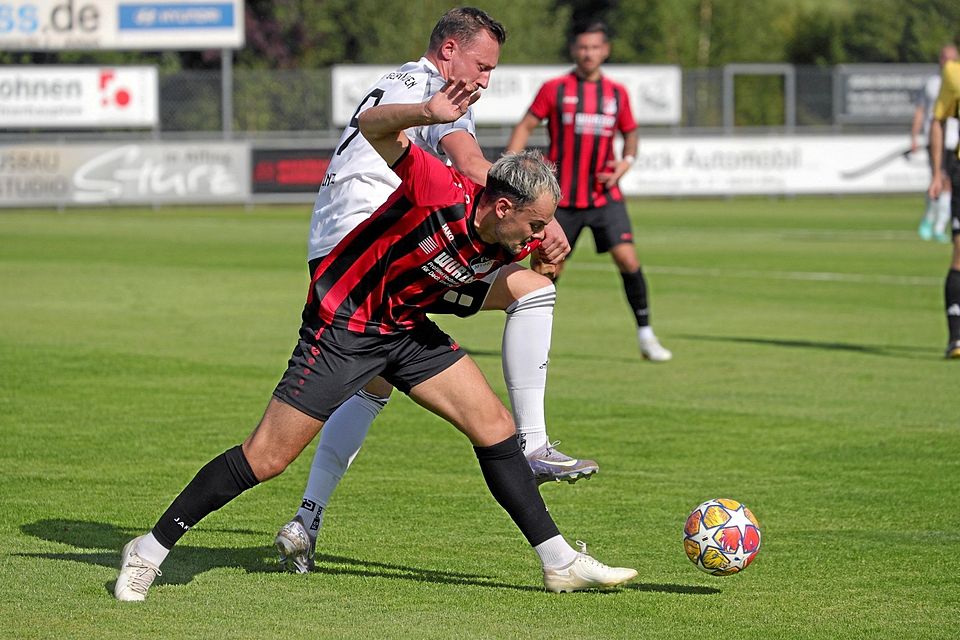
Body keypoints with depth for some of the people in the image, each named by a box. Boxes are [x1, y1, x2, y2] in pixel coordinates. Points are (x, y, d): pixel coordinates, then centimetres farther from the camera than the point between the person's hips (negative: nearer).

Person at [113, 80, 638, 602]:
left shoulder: (507, 242, -6)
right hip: (342, 324, -7)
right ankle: (149, 551, 4)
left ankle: (560, 563, 11)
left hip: (406, 330, 7)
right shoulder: (442, 192, -28)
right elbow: (372, 126, -37)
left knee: (494, 426, 1)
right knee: (265, 458, -8)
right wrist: (428, 114, -52)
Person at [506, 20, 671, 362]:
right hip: (562, 199, -1)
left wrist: (627, 160, -1)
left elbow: (630, 132, 20)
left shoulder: (617, 93, 7)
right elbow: (525, 127, 1)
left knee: (627, 258, -13)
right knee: (551, 268, 2)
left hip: (604, 196, 1)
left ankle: (646, 336, -4)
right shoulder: (555, 89, -1)